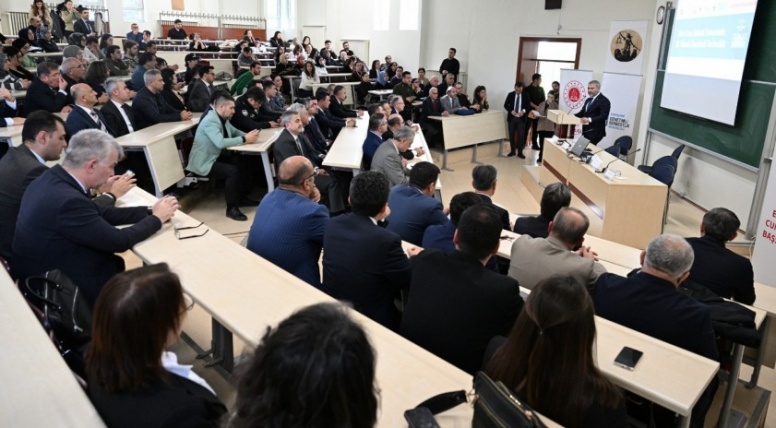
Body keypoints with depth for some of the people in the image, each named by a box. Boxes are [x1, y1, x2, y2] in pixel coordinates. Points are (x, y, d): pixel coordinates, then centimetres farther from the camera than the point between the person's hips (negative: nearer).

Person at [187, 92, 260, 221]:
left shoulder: (223, 118, 4)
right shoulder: (211, 121, -24)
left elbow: (235, 131, 17)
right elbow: (221, 143, -37)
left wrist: (248, 135, -5)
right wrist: (244, 140, -29)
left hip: (215, 157, 10)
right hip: (203, 163, -10)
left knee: (244, 162, 2)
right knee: (233, 171, -27)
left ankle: (241, 198, 16)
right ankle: (231, 208, -15)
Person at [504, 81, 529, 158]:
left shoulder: (525, 96, -1)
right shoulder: (510, 95, 0)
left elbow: (528, 106, 2)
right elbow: (506, 105, 1)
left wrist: (524, 111, -19)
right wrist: (511, 111, -16)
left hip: (521, 118, -1)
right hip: (512, 118, 1)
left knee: (521, 135, -1)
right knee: (511, 135, 8)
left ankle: (520, 152, 6)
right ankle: (512, 151, 20)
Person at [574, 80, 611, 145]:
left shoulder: (604, 101, -11)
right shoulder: (588, 100, 17)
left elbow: (603, 116, -21)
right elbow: (582, 113, 19)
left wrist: (590, 119, -36)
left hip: (595, 132, -8)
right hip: (586, 131, 8)